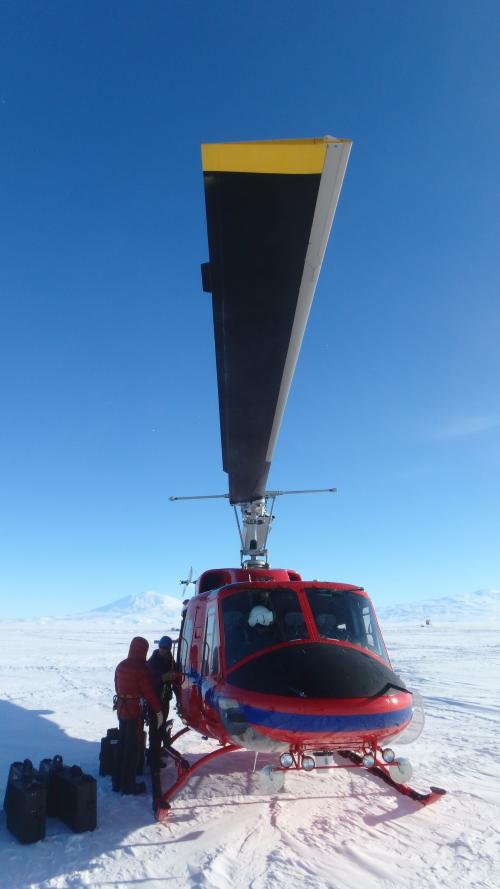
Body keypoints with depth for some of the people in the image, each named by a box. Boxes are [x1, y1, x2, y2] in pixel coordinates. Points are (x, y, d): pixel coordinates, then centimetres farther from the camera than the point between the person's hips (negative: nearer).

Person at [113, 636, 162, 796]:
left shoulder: (121, 665, 5)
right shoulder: (141, 668, -20)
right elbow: (149, 692, -18)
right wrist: (159, 710, -9)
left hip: (122, 709, 8)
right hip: (135, 711, -8)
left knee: (122, 745, 17)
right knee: (133, 748, 3)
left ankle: (118, 781, 25)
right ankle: (129, 785, 11)